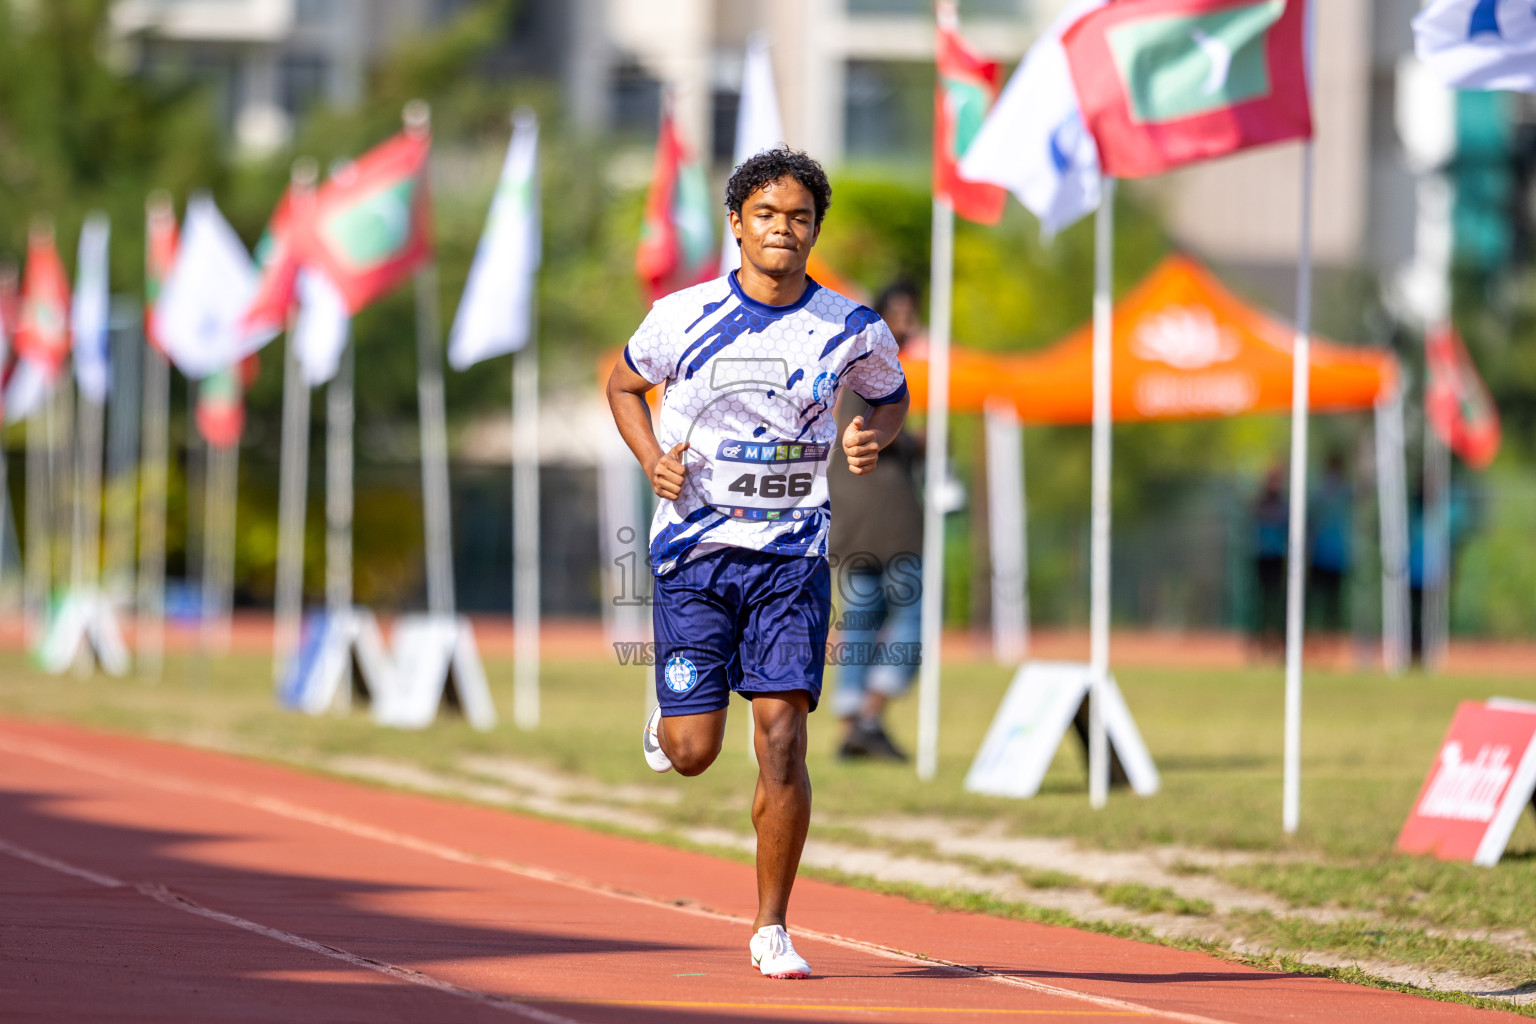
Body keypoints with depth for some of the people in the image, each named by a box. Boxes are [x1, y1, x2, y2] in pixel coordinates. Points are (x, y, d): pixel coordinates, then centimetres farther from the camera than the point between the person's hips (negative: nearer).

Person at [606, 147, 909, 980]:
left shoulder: (852, 330, -3)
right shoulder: (685, 317, -5)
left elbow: (892, 397, 17)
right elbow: (623, 384, 13)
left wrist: (874, 438, -6)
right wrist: (653, 458, -5)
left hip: (792, 553, 0)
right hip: (694, 548, 0)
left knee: (781, 734, -11)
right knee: (693, 752, -2)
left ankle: (772, 929, 0)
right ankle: (669, 715, 38)